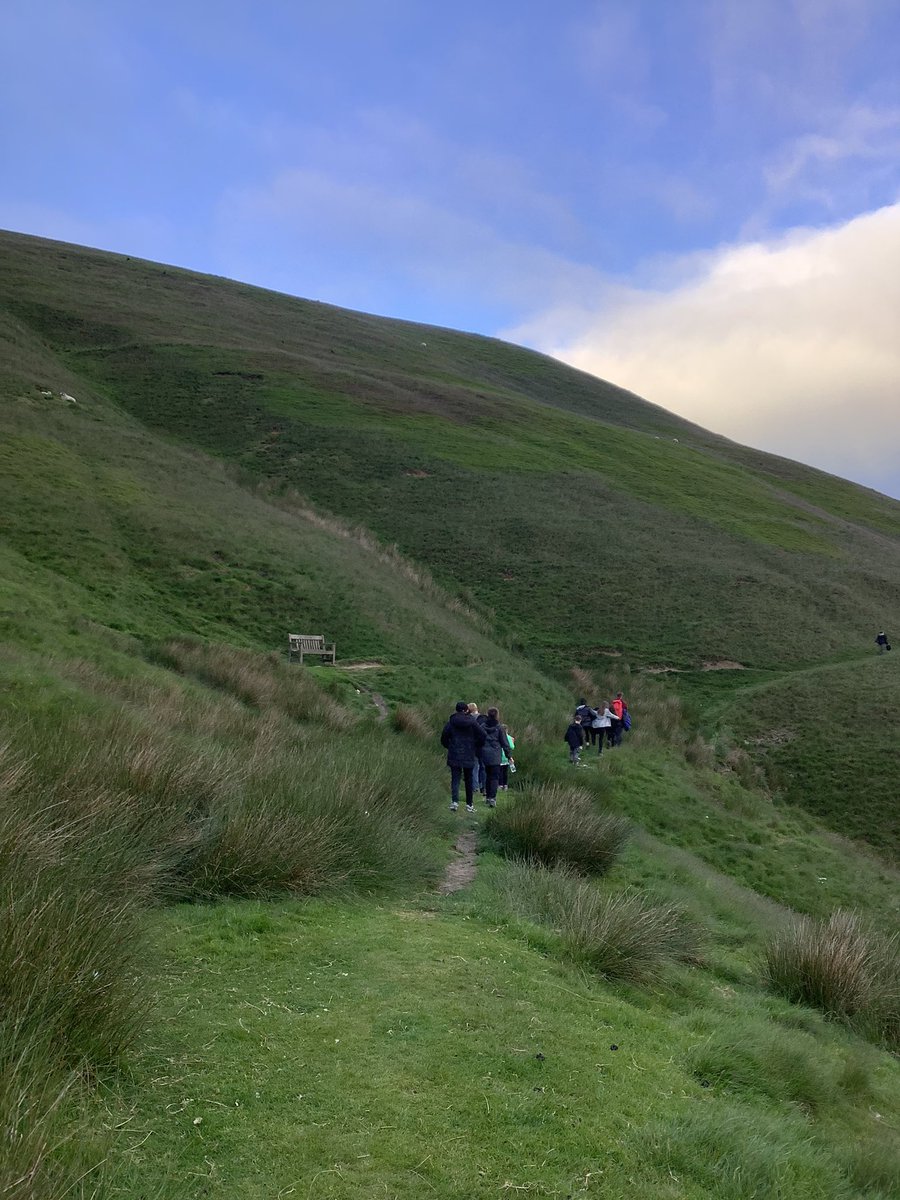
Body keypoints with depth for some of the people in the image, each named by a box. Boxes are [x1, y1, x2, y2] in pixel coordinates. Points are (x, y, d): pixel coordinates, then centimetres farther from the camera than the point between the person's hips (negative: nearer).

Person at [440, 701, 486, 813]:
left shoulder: (451, 722, -2)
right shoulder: (472, 722, -3)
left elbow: (444, 737, -2)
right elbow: (482, 736, -7)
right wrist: (476, 749, 6)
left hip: (454, 755, 0)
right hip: (469, 756, 0)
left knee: (455, 779, 1)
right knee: (469, 780, 12)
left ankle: (454, 801, -19)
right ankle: (469, 804, 16)